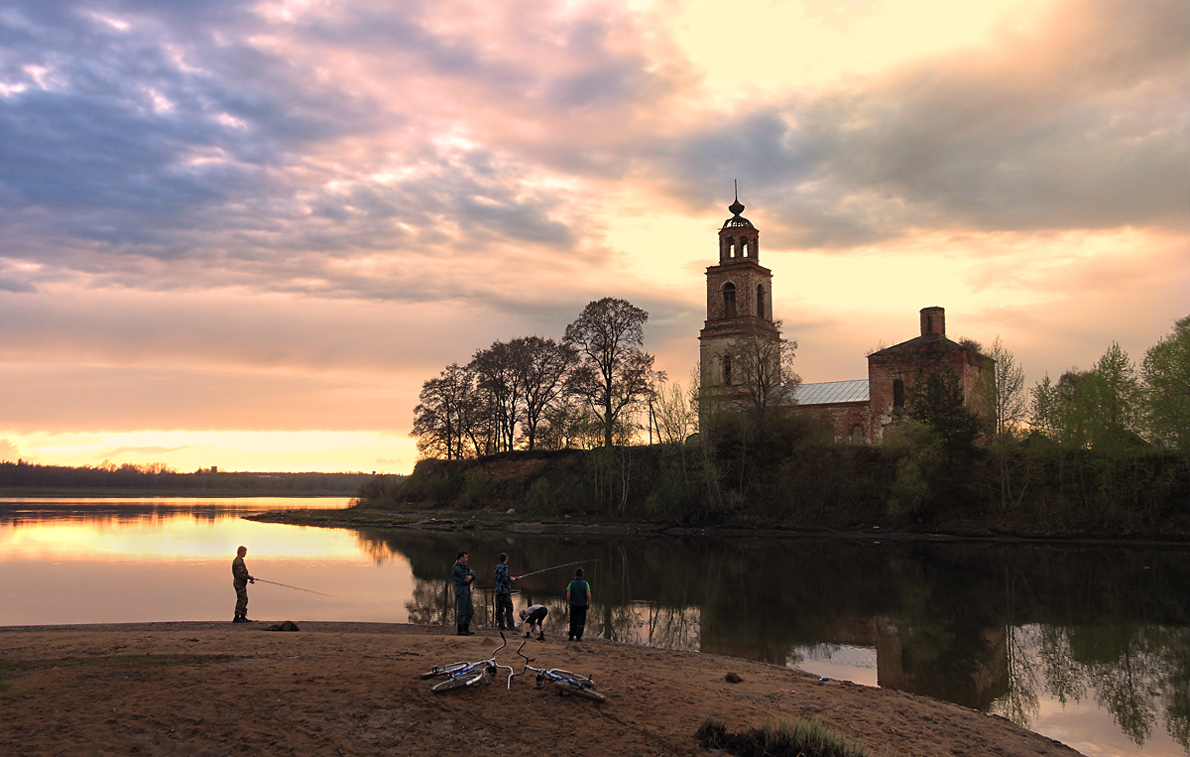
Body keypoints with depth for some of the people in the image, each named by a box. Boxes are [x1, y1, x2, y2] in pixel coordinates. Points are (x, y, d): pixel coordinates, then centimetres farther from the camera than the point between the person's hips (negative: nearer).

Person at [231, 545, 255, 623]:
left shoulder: (237, 560, 16)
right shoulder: (239, 562, -18)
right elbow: (240, 575, -24)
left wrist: (249, 577, 12)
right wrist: (250, 577, -13)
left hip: (240, 583, 11)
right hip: (240, 583, -11)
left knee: (244, 600, 14)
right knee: (241, 600, -7)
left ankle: (243, 617, 18)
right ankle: (236, 618, -4)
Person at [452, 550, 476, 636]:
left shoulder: (466, 566, 15)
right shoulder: (457, 568, -15)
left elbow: (473, 573, 2)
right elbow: (466, 579, -18)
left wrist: (470, 576, -20)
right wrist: (469, 573, 1)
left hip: (467, 590, 9)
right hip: (461, 590, -9)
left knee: (470, 611, 11)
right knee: (462, 611, -5)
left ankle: (466, 629, 19)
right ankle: (460, 630, 1)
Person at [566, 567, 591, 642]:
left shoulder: (571, 583, -5)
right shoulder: (585, 583, -8)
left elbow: (568, 595, -8)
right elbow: (588, 595, -13)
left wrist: (569, 602, 8)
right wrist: (589, 603, 0)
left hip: (573, 605, 1)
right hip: (583, 605, -1)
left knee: (573, 621, 12)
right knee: (581, 622, 6)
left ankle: (571, 636, 15)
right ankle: (578, 637, 3)